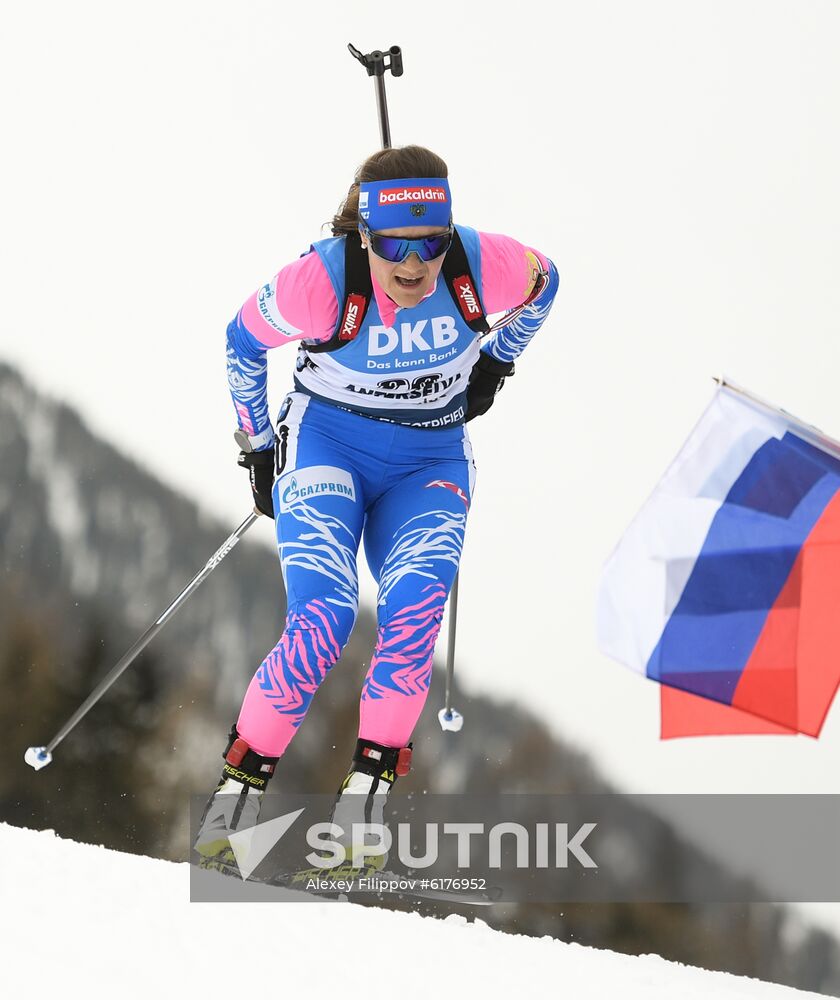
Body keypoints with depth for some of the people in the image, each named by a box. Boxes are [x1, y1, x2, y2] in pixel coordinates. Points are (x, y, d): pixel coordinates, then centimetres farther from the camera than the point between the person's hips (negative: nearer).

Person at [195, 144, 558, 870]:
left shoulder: (481, 266, -18)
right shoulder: (322, 280, -23)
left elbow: (543, 283, 7)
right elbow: (244, 342, -3)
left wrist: (495, 363, 11)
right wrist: (259, 449, 4)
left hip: (430, 463, 2)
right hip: (327, 447, -2)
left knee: (415, 614, -24)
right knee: (324, 620, -23)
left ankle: (366, 789, -16)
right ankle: (243, 783, -8)